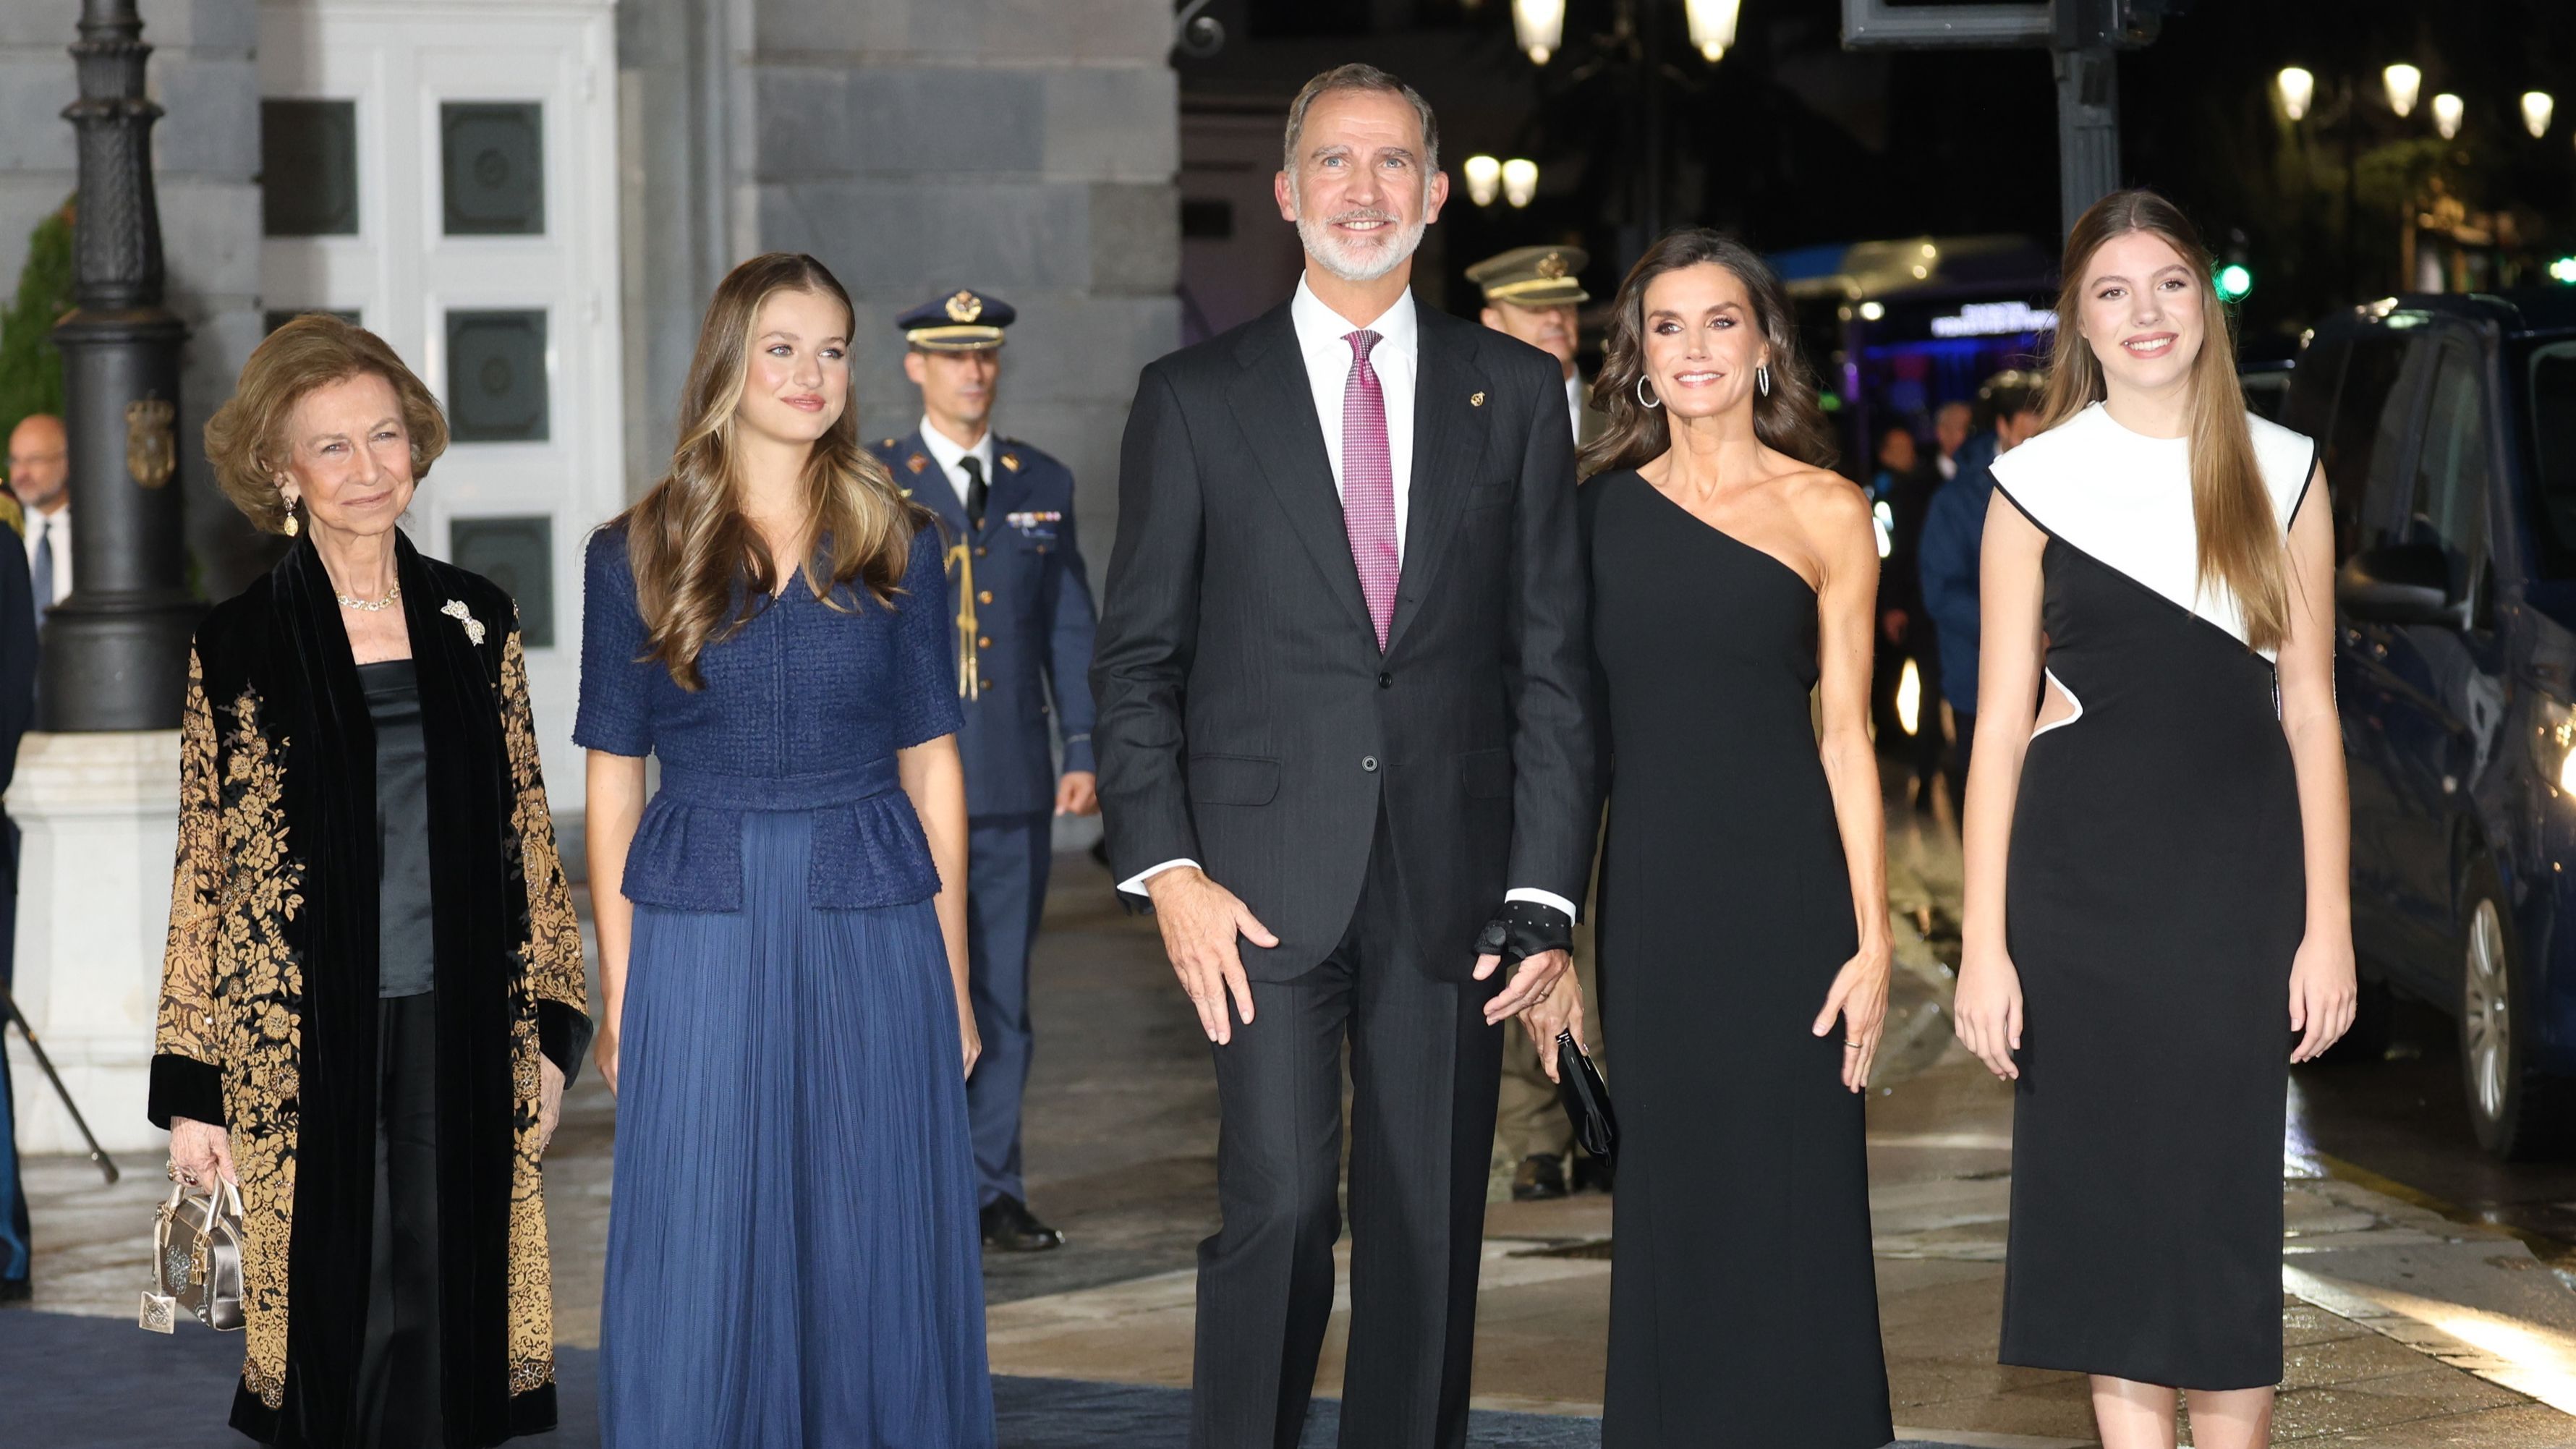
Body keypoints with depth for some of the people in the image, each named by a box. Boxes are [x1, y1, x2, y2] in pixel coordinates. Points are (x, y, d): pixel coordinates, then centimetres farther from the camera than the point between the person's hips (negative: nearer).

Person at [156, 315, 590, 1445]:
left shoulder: (477, 623, 7)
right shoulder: (240, 649, -1)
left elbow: (526, 833, 10)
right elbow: (204, 874, -1)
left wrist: (548, 1031, 6)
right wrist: (192, 1092, -4)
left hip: (463, 1042, 2)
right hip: (306, 1052, -2)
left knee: (454, 1322, 4)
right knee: (335, 1331, 4)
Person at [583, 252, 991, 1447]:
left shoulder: (898, 545, 6)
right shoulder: (636, 556, 3)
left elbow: (931, 765, 7)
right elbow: (613, 786, 5)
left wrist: (953, 982, 4)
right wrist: (617, 992, 1)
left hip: (871, 931, 1)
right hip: (702, 932, -1)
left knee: (875, 1252, 5)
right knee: (699, 1264, 2)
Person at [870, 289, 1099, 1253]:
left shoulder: (1043, 485, 12)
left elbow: (1071, 627, 12)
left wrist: (1084, 751, 4)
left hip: (1015, 780, 3)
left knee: (1004, 991, 6)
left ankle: (992, 1189, 13)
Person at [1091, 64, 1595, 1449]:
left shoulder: (1516, 392, 9)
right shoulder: (1194, 397, 5)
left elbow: (1552, 659, 7)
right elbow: (1137, 660, 5)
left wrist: (1545, 895, -1)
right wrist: (1167, 872, -7)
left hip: (1452, 885, 2)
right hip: (1269, 881, -2)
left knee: (1431, 1232, 5)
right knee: (1279, 1206, -11)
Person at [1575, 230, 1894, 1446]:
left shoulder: (1827, 512, 2)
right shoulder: (1602, 505, 8)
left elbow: (1847, 737, 0)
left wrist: (1873, 940, -6)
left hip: (1785, 888, -2)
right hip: (1648, 889, 2)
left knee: (1792, 1203, 0)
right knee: (1669, 1207, 7)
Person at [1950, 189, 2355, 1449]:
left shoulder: (2282, 473, 5)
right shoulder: (2037, 482, 3)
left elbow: (2309, 709, 5)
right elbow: (2002, 720, 1)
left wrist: (2328, 923, -1)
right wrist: (1983, 945, -4)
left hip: (2238, 875, 0)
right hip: (2079, 877, 0)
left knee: (2226, 1200, 1)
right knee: (2107, 1193, 3)